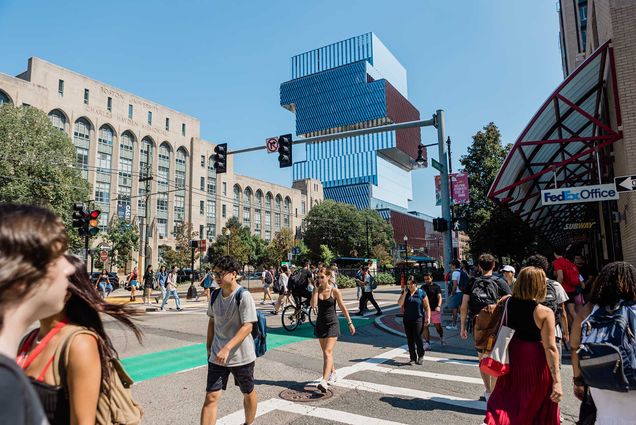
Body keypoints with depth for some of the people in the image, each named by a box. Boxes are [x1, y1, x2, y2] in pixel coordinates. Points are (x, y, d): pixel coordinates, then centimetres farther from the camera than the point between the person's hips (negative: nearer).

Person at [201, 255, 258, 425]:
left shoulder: (244, 296, -17)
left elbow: (247, 327, -22)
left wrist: (227, 349, -28)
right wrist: (209, 347, 14)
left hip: (241, 356, -4)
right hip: (217, 356, 4)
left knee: (248, 393, 16)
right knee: (211, 397, -1)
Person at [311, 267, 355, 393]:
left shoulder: (334, 291, -8)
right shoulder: (317, 290, 0)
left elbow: (343, 308, -1)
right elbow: (313, 305, -14)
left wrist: (350, 323, 2)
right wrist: (316, 290, -14)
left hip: (332, 323, -5)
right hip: (320, 323, 5)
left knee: (328, 352, -15)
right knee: (326, 352, 18)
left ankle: (324, 381, -21)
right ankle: (333, 373, 40)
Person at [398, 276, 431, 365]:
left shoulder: (421, 293, -2)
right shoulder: (404, 292, 7)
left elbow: (427, 307, 0)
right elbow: (400, 304, -2)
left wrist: (428, 318, -8)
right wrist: (404, 293, -9)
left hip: (418, 319, -4)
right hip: (407, 319, 4)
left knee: (418, 338, -7)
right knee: (410, 340, 6)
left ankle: (420, 356, 16)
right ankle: (413, 358, 15)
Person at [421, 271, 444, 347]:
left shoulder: (436, 287, -1)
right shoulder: (423, 287, 9)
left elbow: (439, 297, -11)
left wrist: (438, 306, -27)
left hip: (435, 310, -2)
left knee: (437, 326, 6)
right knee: (425, 326, -5)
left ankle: (441, 337, 36)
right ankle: (427, 343, 1)